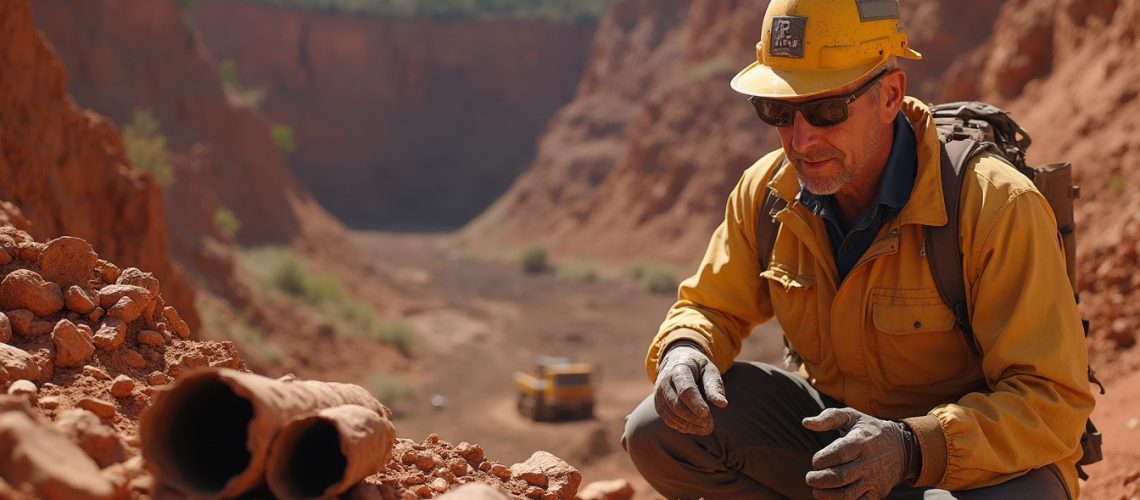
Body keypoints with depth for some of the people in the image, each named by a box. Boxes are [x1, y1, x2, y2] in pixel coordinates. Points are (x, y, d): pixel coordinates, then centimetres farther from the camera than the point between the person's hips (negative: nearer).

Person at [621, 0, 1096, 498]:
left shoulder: (996, 206, -25)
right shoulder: (765, 192, -8)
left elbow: (1053, 402, -25)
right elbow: (710, 307, 7)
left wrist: (913, 448, -41)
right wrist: (684, 352, -19)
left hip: (982, 460, -4)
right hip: (839, 423, 5)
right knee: (657, 432, -14)